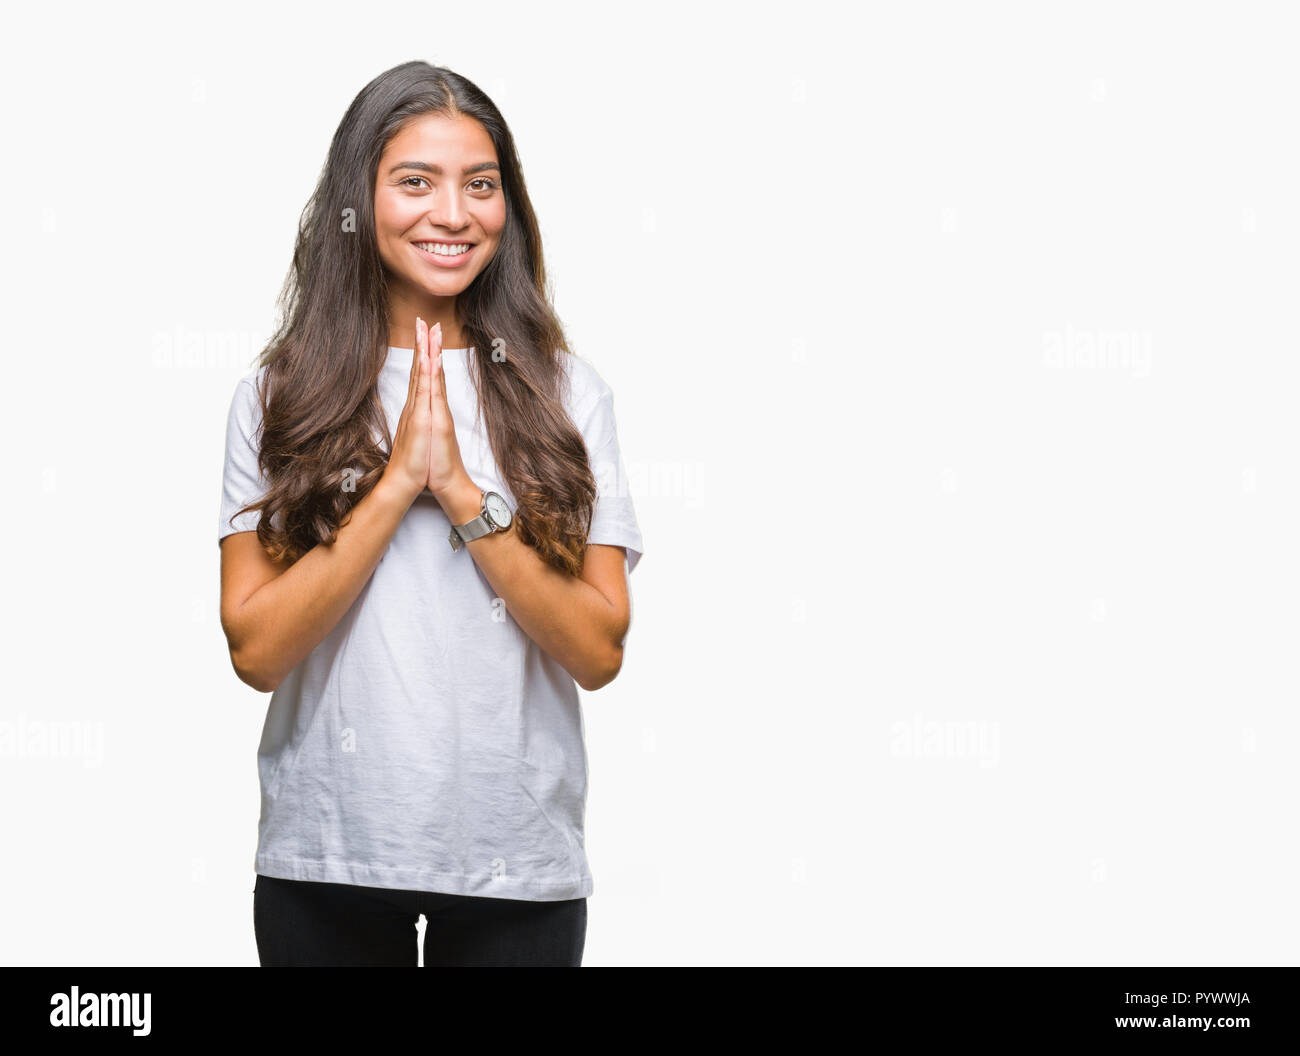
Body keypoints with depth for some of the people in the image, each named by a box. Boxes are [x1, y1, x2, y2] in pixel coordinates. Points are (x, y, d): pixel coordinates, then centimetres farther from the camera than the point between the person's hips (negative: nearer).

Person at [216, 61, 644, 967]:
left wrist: (462, 492, -16)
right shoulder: (280, 396, -1)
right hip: (324, 862, 0)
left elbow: (599, 650, -7)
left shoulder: (564, 392, 0)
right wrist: (398, 481, -16)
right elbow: (256, 648, -9)